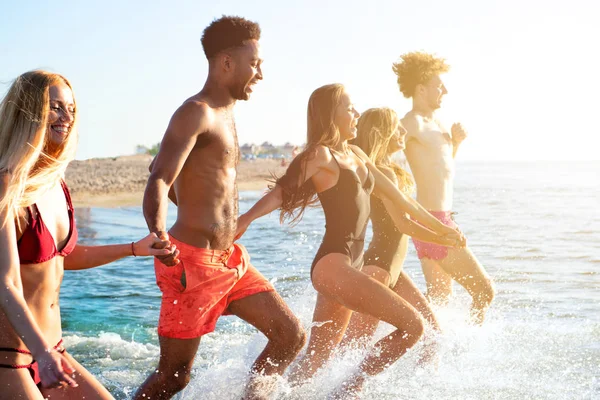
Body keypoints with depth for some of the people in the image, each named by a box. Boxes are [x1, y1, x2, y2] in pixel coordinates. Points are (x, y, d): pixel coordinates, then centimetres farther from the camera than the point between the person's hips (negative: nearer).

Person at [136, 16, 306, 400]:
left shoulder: (224, 114, 17)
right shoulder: (197, 112, -12)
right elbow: (158, 182, -22)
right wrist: (159, 236, -39)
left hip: (229, 259, 9)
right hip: (192, 262, -9)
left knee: (292, 336, 8)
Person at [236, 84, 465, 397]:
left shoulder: (356, 155, 18)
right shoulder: (320, 155, -5)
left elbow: (396, 197, 26)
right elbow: (282, 190, -16)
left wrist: (438, 228, 33)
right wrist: (245, 219, -32)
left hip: (349, 265, 8)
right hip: (333, 265, -8)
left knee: (313, 363, 10)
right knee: (413, 326, -11)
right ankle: (348, 390, -3)